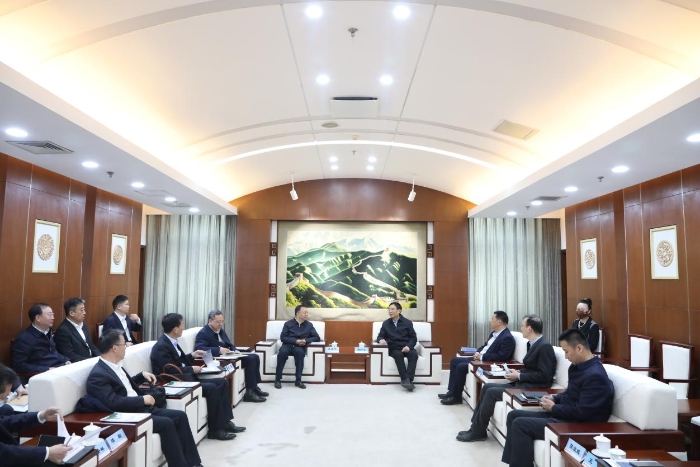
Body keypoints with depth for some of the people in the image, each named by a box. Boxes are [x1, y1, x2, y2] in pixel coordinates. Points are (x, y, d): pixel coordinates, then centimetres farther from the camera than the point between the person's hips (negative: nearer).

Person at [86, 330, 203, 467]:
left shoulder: (115, 366, 13)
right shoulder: (98, 375, -16)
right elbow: (113, 403, -25)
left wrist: (142, 375, 15)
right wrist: (142, 399, -21)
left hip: (140, 408, 9)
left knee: (180, 416, -3)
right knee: (166, 423, -25)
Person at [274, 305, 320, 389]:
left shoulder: (309, 325, 11)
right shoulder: (288, 323, 5)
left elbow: (317, 338, 7)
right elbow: (282, 337, -4)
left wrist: (306, 340, -12)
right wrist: (296, 341, -17)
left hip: (300, 347, 1)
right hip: (288, 345, -1)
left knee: (299, 351, -36)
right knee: (282, 352, -35)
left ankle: (298, 380, -28)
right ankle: (278, 379, -23)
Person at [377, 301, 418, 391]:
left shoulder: (407, 322, 7)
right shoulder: (386, 323, 11)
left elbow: (413, 338, 5)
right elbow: (380, 336, 12)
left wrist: (408, 346, -14)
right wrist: (381, 340, -13)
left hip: (406, 348, 0)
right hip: (394, 348, 0)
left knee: (414, 354, -34)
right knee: (398, 355, -36)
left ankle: (409, 379, -42)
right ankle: (405, 379, -40)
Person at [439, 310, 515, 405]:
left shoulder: (507, 338, -19)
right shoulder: (494, 333, 12)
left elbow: (501, 357, -26)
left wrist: (481, 357, -20)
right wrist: (478, 352, 0)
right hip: (479, 358, 11)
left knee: (461, 366, -24)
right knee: (454, 361, 7)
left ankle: (456, 397, -8)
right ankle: (452, 392, 9)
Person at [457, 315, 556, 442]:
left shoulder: (545, 346, -17)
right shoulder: (532, 344, 12)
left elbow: (544, 376, -21)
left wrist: (519, 376, -17)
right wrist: (518, 372, 1)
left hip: (533, 388, -10)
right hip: (523, 383, 10)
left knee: (491, 392, -17)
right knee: (487, 387, 0)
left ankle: (478, 432, -4)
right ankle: (476, 426, 3)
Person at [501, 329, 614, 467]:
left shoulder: (595, 375, -23)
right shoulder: (577, 366, 8)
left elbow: (582, 412, -26)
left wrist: (554, 408, -13)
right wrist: (554, 398, 4)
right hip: (564, 415, 11)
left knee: (520, 424, -21)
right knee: (514, 415, 6)